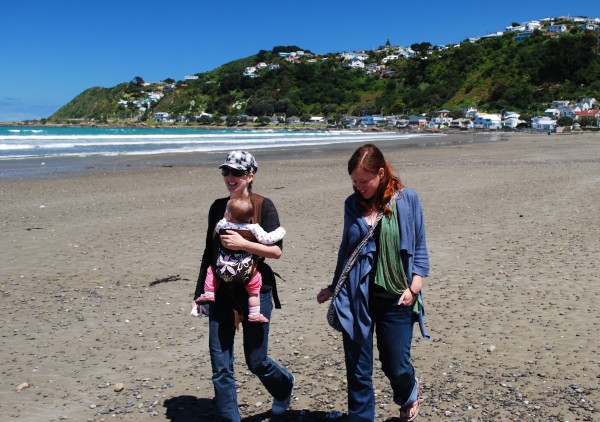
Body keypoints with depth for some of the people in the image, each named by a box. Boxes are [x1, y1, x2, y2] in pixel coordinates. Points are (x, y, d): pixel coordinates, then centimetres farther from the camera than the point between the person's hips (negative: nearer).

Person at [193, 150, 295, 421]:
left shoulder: (264, 206, -7)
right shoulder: (218, 207, 6)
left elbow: (276, 250, -12)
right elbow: (209, 251, 11)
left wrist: (242, 244, -23)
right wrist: (200, 291, 12)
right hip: (221, 292, 4)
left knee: (256, 361, 8)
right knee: (220, 365, 2)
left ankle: (284, 385, 40)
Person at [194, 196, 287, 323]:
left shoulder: (222, 224, 0)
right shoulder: (253, 228, -10)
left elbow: (216, 229, 23)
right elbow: (266, 239, -14)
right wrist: (280, 232, 4)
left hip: (223, 270, 2)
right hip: (245, 273, -2)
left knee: (211, 269, 30)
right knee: (254, 289, 14)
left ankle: (209, 293, 24)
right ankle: (254, 314, 11)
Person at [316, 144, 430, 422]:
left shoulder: (407, 200, -4)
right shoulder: (352, 204, 3)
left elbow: (419, 248, 1)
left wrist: (415, 287, -9)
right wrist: (334, 288, 13)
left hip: (395, 298, -2)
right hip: (356, 298, 2)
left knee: (396, 365, 9)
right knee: (357, 370, 5)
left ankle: (409, 394, 45)